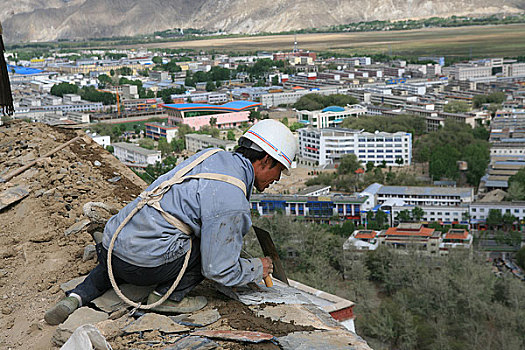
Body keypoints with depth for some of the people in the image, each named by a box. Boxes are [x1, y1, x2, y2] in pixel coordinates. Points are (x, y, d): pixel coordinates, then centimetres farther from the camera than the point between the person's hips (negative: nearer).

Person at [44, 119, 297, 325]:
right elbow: (218, 270, -13)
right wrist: (257, 269, 6)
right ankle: (168, 295, 3)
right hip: (143, 265, -9)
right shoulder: (231, 203, -17)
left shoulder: (213, 156, 7)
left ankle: (78, 296, 20)